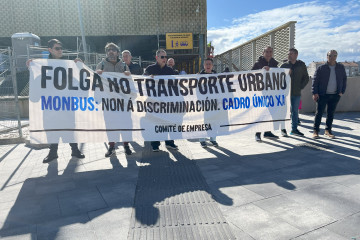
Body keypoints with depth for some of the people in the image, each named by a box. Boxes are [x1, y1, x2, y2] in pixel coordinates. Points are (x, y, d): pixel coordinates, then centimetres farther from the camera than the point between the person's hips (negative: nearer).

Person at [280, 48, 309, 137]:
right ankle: (283, 129, 10)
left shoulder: (301, 65, 6)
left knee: (295, 111, 8)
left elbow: (306, 78, 13)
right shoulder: (284, 65, 2)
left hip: (297, 93, 2)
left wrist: (301, 87, 2)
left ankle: (294, 129, 17)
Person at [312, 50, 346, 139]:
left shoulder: (341, 68, 8)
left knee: (331, 113, 9)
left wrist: (342, 91, 6)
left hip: (335, 95, 3)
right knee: (319, 112, -2)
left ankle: (328, 131, 19)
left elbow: (344, 80, 16)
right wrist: (315, 93, -9)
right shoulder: (321, 68, -2)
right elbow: (315, 80, -2)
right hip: (322, 95, -3)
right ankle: (316, 131, 4)